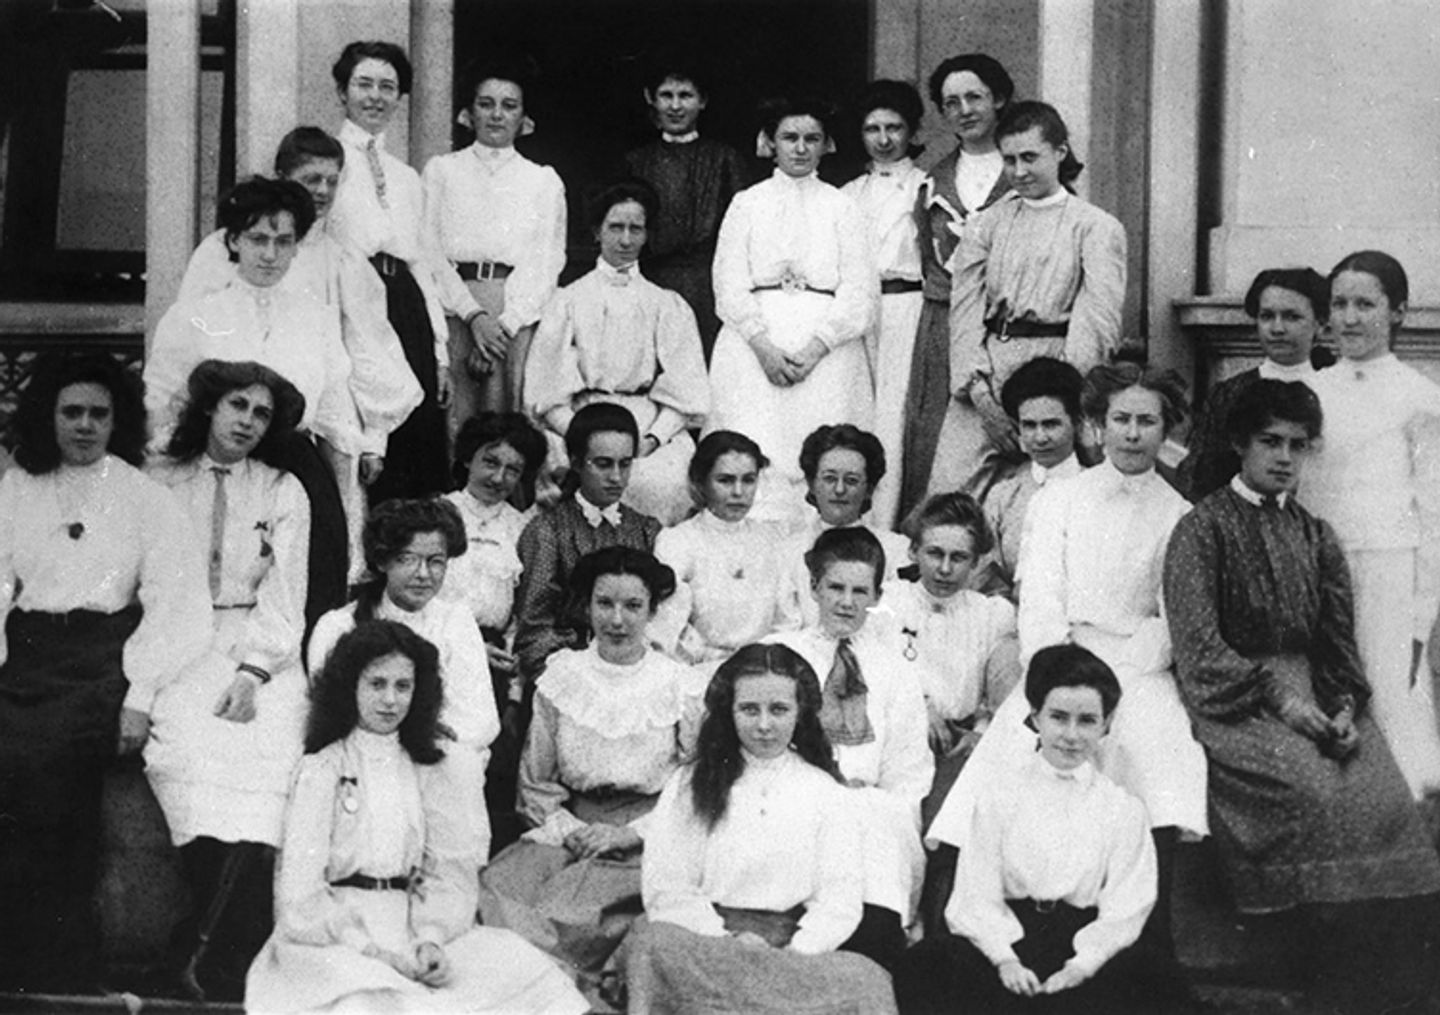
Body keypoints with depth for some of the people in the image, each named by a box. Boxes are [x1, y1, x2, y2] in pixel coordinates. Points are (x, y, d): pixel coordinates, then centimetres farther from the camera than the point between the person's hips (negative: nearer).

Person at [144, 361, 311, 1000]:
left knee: (263, 754, -23)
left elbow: (284, 599, 5)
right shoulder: (160, 482, 13)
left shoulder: (284, 493, 12)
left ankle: (215, 967, -18)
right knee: (187, 752, -24)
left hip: (261, 653, 0)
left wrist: (252, 672, -11)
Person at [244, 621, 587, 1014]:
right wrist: (379, 952, -16)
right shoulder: (322, 768, 2)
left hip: (415, 934, 4)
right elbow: (301, 896, -6)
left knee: (520, 966, -20)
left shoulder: (429, 768, 14)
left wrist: (431, 938, -14)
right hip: (336, 935, -4)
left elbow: (452, 868, 5)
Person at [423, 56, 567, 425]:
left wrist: (504, 324, -9)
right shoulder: (441, 170, 14)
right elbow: (428, 253, 5)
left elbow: (546, 264, 6)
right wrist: (474, 316, -9)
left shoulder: (545, 180, 15)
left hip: (519, 316, 0)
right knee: (456, 419, -9)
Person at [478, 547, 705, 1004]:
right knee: (497, 885, -26)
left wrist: (626, 834, -11)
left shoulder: (683, 687, -1)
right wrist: (568, 829, -8)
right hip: (568, 830, 3)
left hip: (644, 842, -3)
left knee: (564, 908, -30)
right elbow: (535, 783, 11)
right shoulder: (560, 676, 6)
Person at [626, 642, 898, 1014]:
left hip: (798, 952, 0)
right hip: (706, 946, 0)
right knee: (652, 942, -35)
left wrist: (793, 953, -14)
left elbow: (840, 900, 4)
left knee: (867, 980, -32)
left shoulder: (826, 791, 14)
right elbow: (664, 892, 1)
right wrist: (730, 942, -13)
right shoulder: (689, 785, 11)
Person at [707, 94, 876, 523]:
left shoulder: (841, 207, 12)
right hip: (754, 342, 0)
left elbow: (860, 290, 2)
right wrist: (764, 346, -11)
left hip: (826, 351, 0)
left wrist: (816, 347, -11)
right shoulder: (747, 203, 13)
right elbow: (729, 284, 4)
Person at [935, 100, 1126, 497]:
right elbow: (965, 308, 7)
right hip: (985, 370, 3)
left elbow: (1097, 323, -4)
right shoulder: (990, 223, 17)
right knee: (947, 491, -8)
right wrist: (978, 387, -8)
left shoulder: (1096, 227, 6)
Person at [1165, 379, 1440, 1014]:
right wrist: (1279, 697, -16)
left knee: (1383, 790, -21)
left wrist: (1345, 707, -8)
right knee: (1316, 788, -28)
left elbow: (1340, 641, 12)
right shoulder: (1203, 528, 3)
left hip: (1317, 703, 4)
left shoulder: (1316, 537, 19)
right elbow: (1199, 645, -7)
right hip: (1234, 702, -4)